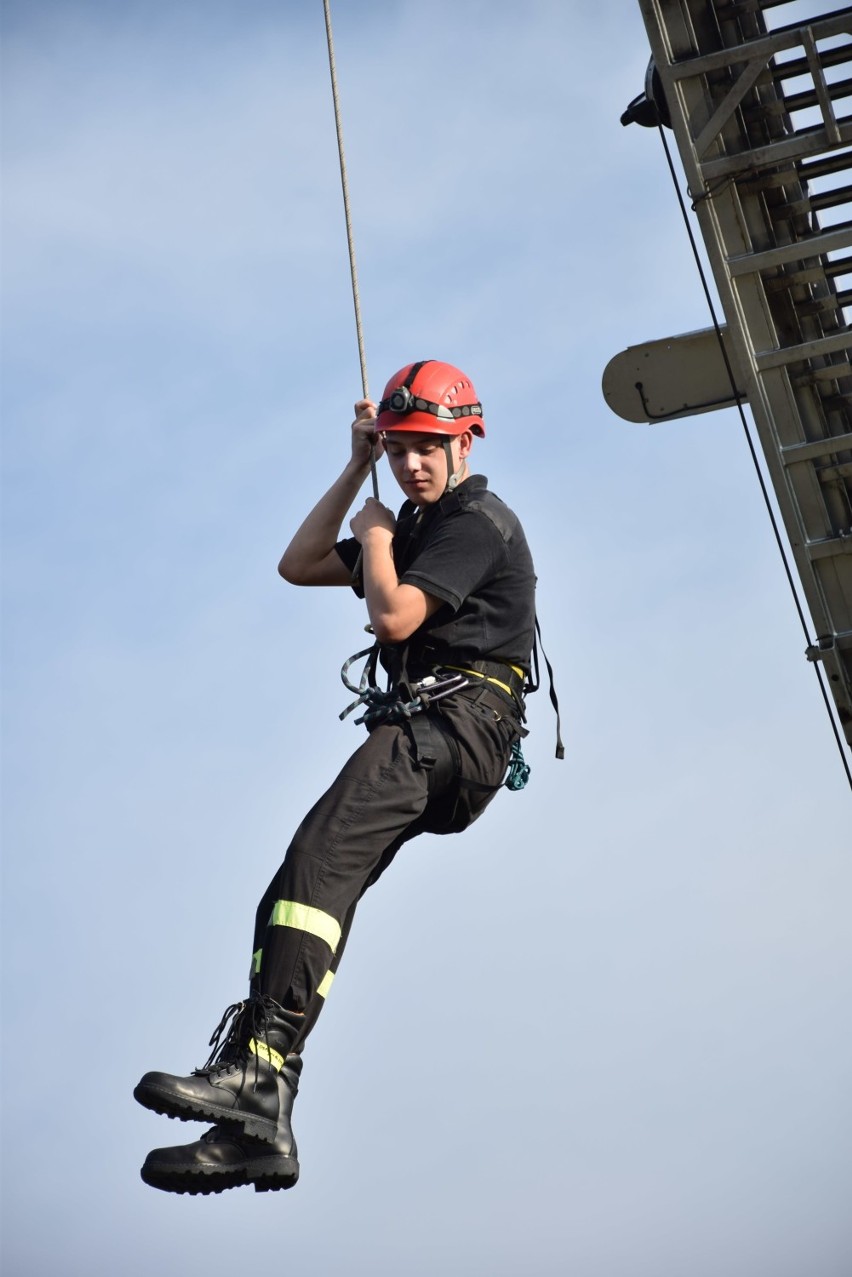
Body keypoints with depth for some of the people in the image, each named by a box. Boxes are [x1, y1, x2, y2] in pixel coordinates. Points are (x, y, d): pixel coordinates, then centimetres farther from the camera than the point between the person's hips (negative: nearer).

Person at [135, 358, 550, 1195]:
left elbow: (393, 616, -13)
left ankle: (257, 1066, -41)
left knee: (321, 853, -30)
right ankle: (257, 1125, -15)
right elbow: (298, 566, 26)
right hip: (419, 737, 9)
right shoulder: (418, 527, 29)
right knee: (309, 879, -8)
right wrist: (357, 467, 22)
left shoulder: (478, 520, 0)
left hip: (459, 725, -9)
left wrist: (375, 536, 6)